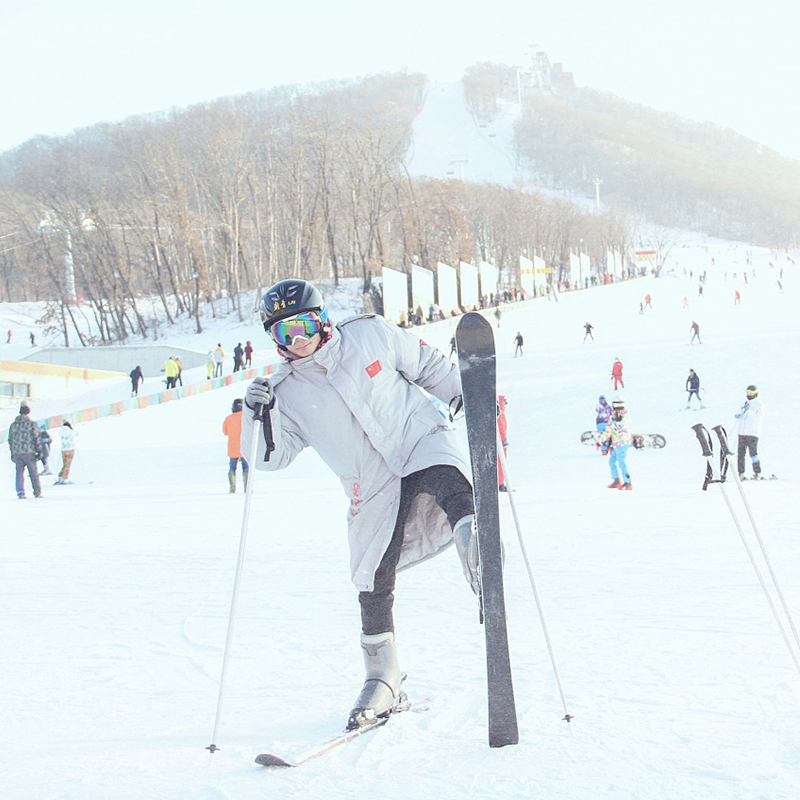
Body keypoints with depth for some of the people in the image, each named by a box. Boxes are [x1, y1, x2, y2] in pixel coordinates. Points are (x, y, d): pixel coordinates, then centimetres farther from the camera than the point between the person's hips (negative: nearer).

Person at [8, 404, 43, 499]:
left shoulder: (13, 425, 10)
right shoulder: (32, 424, -4)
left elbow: (10, 440, 15)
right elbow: (37, 438, -7)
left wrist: (12, 453, 22)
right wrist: (39, 451, -2)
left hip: (17, 453, 4)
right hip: (29, 452, -3)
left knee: (19, 473, 6)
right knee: (34, 473, 5)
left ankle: (20, 493, -3)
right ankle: (37, 492, 8)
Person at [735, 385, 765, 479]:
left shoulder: (759, 404, -1)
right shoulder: (744, 403, 18)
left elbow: (759, 417, -12)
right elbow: (740, 415, 25)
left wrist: (749, 411, -21)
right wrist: (738, 416, 2)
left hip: (753, 432, -6)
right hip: (742, 432, 6)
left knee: (753, 452, -11)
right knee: (740, 453, 1)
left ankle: (757, 473, -6)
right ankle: (741, 473, 6)